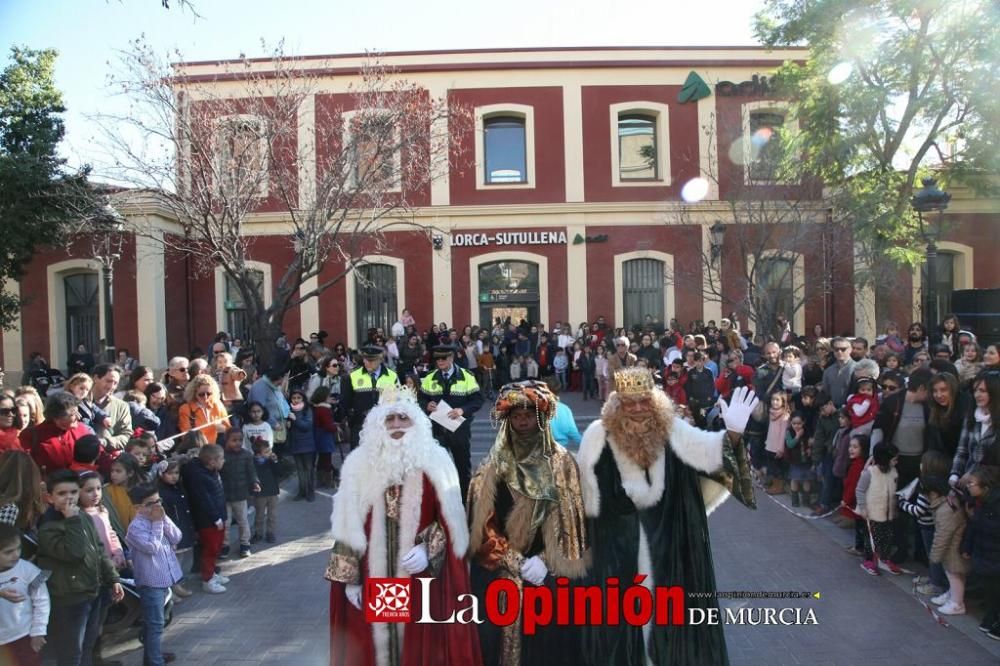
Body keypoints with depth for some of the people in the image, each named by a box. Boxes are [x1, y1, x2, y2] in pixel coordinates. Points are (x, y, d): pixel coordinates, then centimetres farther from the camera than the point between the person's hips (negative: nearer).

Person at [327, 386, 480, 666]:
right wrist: (350, 578, 1)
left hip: (422, 578, -1)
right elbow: (349, 526, 4)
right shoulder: (360, 464, 2)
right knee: (372, 643, 10)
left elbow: (451, 520, 1)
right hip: (373, 578, 2)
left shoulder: (435, 463, -2)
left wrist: (428, 550, -14)